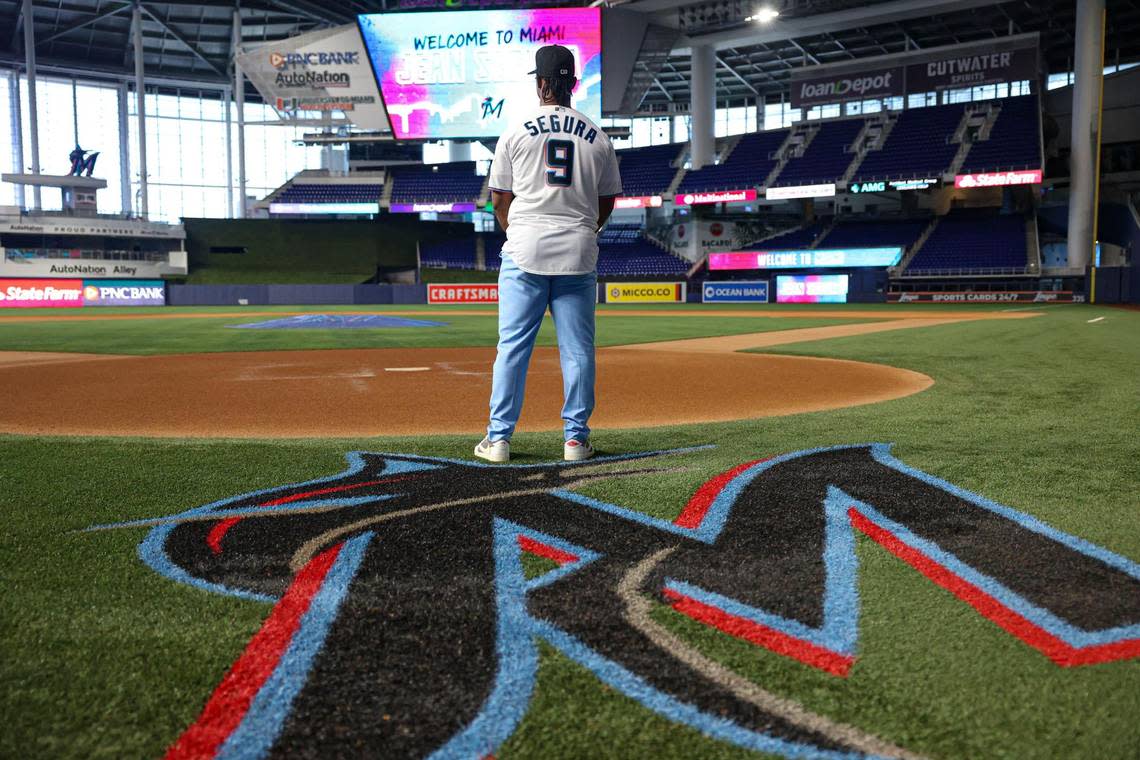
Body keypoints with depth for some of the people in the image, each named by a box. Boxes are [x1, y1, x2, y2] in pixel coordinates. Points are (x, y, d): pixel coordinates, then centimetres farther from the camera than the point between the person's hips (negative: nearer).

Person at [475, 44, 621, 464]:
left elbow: (500, 199, 6)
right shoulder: (597, 137, 7)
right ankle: (575, 438, 9)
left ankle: (498, 438, 6)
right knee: (577, 348, 6)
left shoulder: (516, 132, 2)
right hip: (579, 255, 1)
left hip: (525, 252, -1)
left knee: (512, 345, 3)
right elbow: (607, 201, 12)